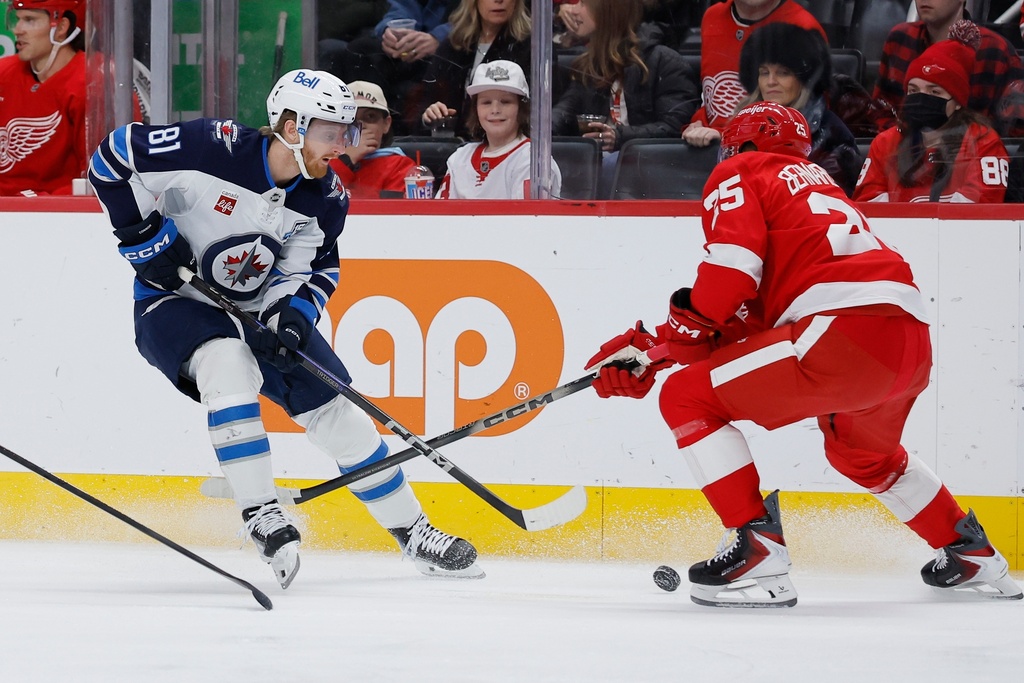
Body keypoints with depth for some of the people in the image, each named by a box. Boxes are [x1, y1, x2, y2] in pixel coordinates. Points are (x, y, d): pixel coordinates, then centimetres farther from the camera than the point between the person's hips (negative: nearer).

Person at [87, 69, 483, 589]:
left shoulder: (325, 198, -9)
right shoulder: (214, 149, -26)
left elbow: (316, 268, 1)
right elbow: (112, 156, -18)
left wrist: (294, 316, -20)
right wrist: (143, 234, -20)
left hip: (261, 306, 5)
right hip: (173, 300, -5)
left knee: (335, 408, 0)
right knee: (228, 363, -36)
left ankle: (412, 532, 14)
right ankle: (260, 515, -28)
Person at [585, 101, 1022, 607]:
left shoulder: (737, 175, 12)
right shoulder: (817, 183, 35)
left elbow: (734, 263, -10)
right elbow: (756, 313, 27)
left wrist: (669, 339, 0)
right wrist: (651, 349, 21)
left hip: (845, 329, -9)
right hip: (912, 341, 9)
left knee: (688, 397, -1)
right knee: (860, 451, 38)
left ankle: (758, 552, -10)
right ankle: (972, 554, 44)